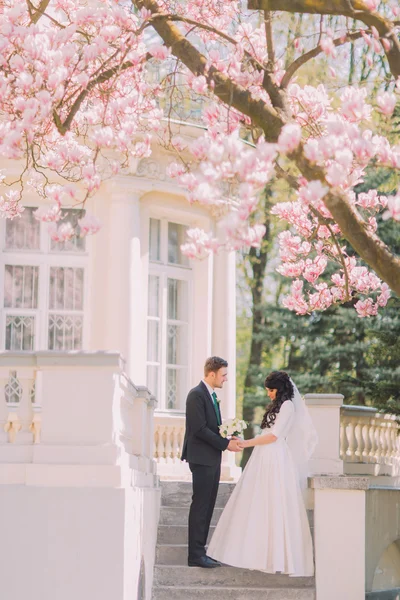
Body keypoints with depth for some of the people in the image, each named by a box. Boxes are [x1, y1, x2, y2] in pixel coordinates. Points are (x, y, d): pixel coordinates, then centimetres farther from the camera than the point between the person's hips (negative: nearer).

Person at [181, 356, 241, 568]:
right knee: (200, 507, -7)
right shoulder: (196, 395, -13)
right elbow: (200, 429, -19)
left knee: (207, 507, 10)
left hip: (212, 459, 9)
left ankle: (200, 551, 14)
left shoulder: (211, 395, 16)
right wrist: (226, 444, -16)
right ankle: (196, 555, -4)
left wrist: (228, 439, 2)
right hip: (202, 459, -9)